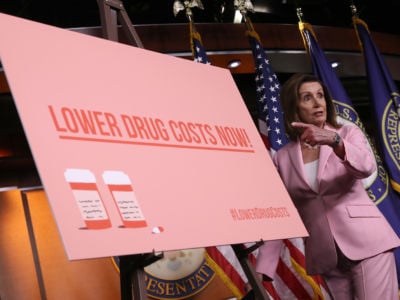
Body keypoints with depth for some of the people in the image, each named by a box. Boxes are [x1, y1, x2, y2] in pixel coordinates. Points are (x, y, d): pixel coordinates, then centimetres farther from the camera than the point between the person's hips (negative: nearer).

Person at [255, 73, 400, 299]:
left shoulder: (348, 133, 3)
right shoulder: (283, 159, 7)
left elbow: (366, 167, -18)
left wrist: (333, 140, -36)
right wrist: (264, 269, 0)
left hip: (367, 241, -2)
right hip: (326, 256, 2)